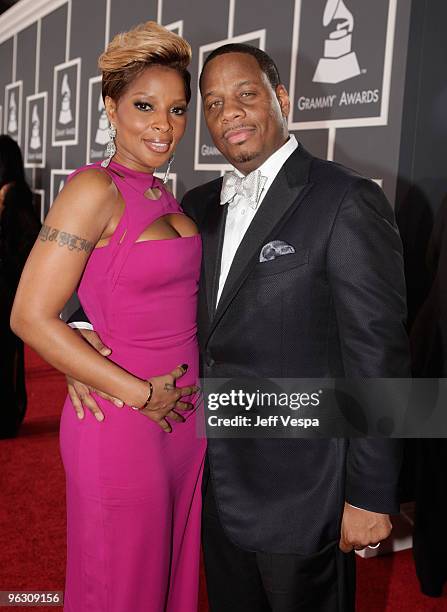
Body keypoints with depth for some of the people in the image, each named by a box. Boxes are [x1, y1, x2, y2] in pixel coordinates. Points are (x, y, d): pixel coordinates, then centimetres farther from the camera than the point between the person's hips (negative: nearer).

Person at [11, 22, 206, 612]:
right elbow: (30, 316, -19)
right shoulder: (95, 189, -14)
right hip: (121, 423, -7)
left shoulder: (162, 195, 9)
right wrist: (140, 394, -15)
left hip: (184, 416, 7)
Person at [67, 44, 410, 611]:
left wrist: (370, 497, -15)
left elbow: (378, 355, -16)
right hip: (218, 478, 7)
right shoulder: (199, 205, 7)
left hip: (300, 487, -6)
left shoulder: (346, 201, -14)